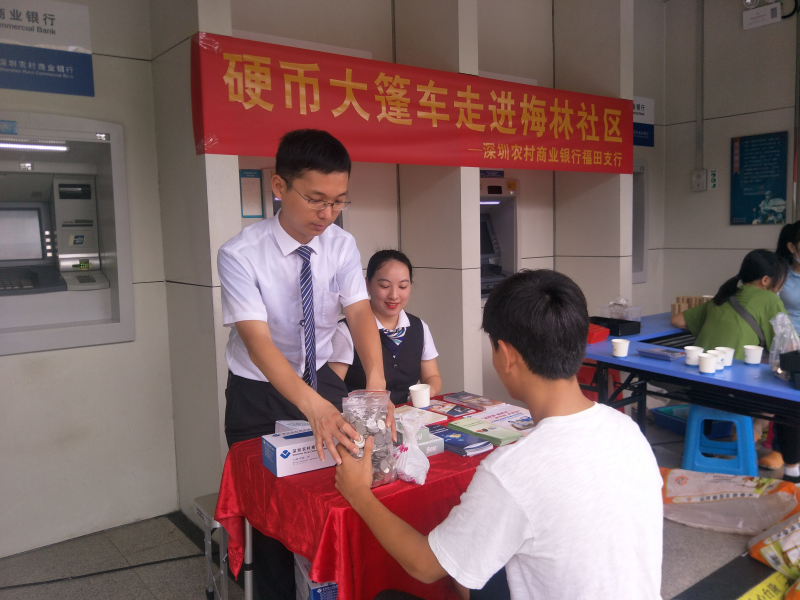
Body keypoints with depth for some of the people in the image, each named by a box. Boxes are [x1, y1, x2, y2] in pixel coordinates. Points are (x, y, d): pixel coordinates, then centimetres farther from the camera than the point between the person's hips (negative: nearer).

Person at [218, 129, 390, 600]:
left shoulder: (342, 246, -11)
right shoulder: (240, 255, -24)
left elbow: (361, 313, -22)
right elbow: (258, 341, -33)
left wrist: (376, 381, -42)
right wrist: (313, 405, -48)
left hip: (322, 382, 3)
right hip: (260, 396, -3)